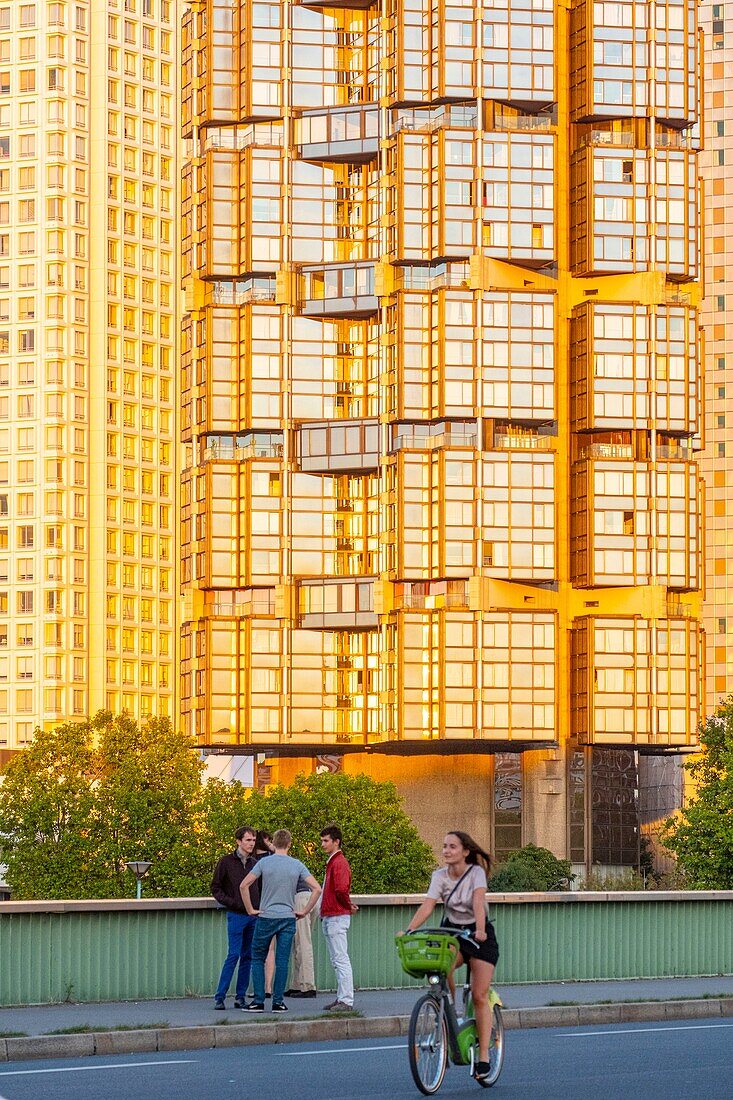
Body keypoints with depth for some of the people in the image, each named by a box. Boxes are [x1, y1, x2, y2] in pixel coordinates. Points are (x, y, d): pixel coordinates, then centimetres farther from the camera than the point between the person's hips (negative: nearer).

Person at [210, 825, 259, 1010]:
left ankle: (240, 996, 12)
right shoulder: (226, 862, -1)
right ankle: (219, 997, -3)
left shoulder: (255, 863, 10)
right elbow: (215, 888, 2)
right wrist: (230, 903, -11)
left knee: (248, 957, 6)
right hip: (236, 916, -4)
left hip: (254, 916, 4)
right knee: (234, 955, -8)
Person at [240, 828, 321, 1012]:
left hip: (266, 917, -1)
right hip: (288, 919, 1)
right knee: (282, 961, 5)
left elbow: (244, 886, -10)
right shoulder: (297, 865, 0)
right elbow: (317, 889, -5)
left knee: (258, 959, 9)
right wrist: (304, 912, 2)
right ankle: (278, 1002, 4)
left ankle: (259, 1001, 3)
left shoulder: (264, 863, -4)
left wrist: (250, 910, -1)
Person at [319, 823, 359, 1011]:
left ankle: (346, 1000, -10)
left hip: (337, 917, -11)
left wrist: (348, 906, -10)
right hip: (329, 917, 11)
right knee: (336, 961, 13)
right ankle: (341, 997, 17)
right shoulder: (332, 862, 18)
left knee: (341, 960, -10)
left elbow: (342, 889, -25)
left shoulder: (339, 863, -14)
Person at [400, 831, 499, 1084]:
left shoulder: (476, 873, -14)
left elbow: (478, 902, -30)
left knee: (480, 997, -8)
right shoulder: (440, 876, -5)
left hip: (479, 935, -3)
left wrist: (480, 930, -47)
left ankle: (483, 1056, -2)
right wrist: (408, 930, -32)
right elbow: (427, 906, -17)